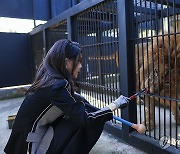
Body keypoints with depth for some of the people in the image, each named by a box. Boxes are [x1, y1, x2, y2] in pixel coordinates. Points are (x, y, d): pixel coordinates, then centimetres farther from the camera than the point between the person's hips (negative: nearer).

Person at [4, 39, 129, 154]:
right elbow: (86, 119, -25)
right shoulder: (57, 86, -25)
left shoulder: (50, 78, -2)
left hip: (40, 130, 8)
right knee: (81, 121, -12)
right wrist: (116, 104, -16)